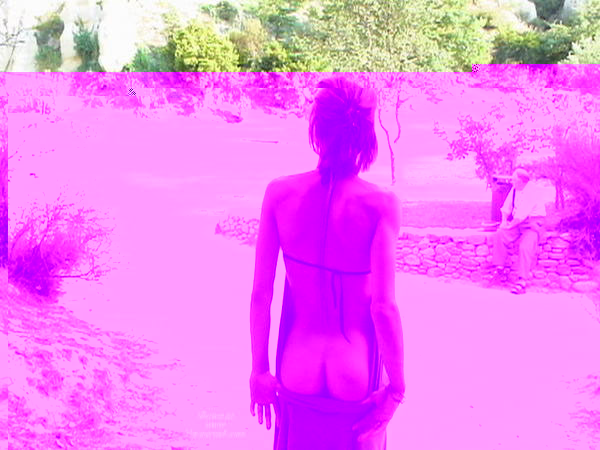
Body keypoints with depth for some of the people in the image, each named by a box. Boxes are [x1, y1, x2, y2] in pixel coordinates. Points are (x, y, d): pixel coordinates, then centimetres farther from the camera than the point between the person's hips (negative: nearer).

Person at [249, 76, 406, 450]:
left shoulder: (280, 194, -10)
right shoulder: (380, 205, -17)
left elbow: (261, 295, -7)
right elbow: (384, 308, -19)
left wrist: (260, 370, 4)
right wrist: (397, 386, -7)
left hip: (298, 375, 2)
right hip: (356, 380, -2)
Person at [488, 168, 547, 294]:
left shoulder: (530, 193, -18)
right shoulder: (514, 189, 6)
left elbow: (522, 214, -23)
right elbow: (506, 207, 9)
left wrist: (511, 225, -18)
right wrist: (504, 221, -7)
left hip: (533, 223, -7)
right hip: (518, 222, 7)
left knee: (525, 246, -29)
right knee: (500, 235, -14)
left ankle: (522, 281, -26)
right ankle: (500, 269, -6)